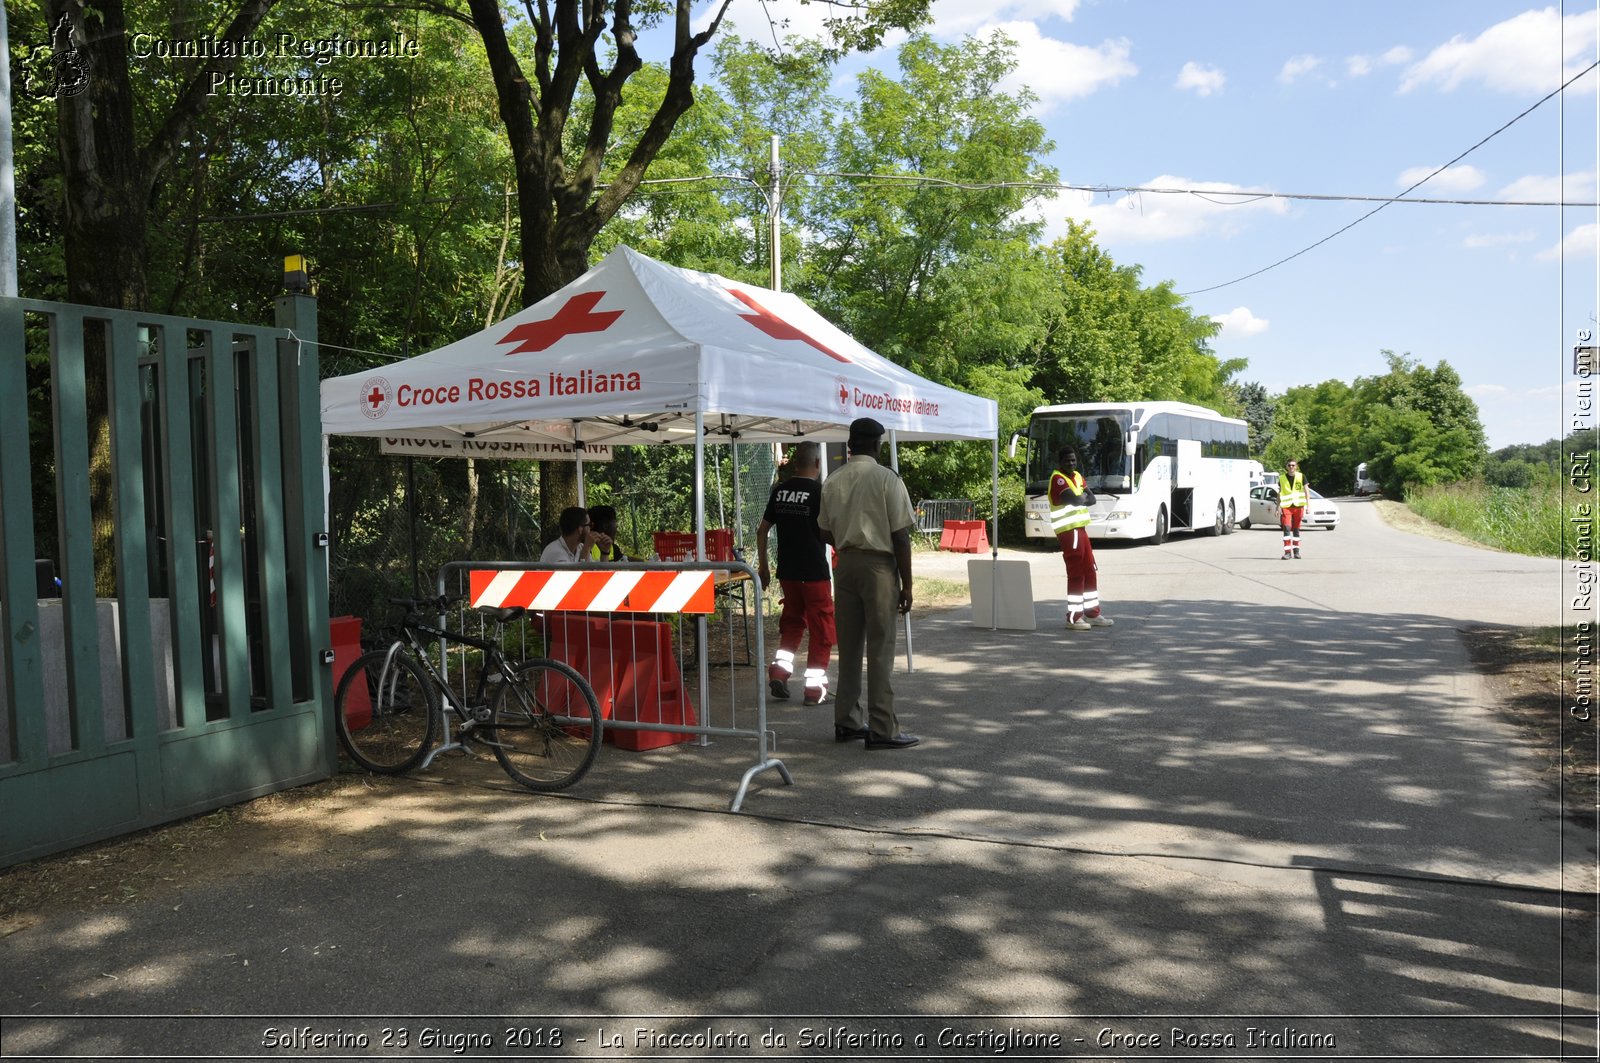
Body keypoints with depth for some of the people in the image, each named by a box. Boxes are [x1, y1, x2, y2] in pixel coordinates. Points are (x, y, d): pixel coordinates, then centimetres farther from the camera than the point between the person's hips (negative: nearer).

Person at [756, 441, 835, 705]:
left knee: (792, 623, 21)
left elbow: (762, 530, 9)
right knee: (821, 629, 5)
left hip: (787, 572, 5)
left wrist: (762, 565, 16)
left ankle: (779, 671, 8)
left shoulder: (780, 490, 5)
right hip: (814, 572, -5)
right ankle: (814, 688, 6)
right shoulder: (820, 491, -11)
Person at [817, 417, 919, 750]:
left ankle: (846, 721, 19)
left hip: (846, 565, 5)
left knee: (849, 647, 12)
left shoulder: (832, 482, 6)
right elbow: (900, 536, -10)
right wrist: (906, 584, -5)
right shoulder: (887, 479, -9)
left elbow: (826, 533, 13)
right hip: (879, 565, -5)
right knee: (880, 648, -1)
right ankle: (882, 729, 1)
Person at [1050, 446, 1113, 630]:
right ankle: (1073, 618, -3)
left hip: (1080, 529, 9)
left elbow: (1092, 499, 7)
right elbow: (1075, 500, -23)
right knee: (1076, 574, -7)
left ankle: (1092, 614, 24)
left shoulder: (1077, 476, 15)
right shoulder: (1058, 479, -13)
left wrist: (1080, 498, -11)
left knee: (1090, 572, 14)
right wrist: (1084, 497, -2)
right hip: (1069, 531, -9)